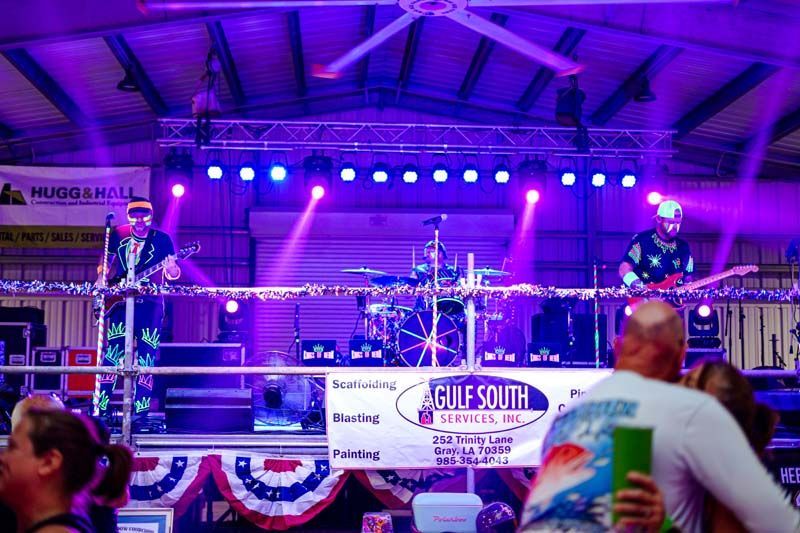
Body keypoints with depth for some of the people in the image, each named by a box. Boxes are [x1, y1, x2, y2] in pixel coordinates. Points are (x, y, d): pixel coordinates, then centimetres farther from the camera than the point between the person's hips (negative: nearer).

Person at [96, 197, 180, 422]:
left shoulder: (161, 239, -2)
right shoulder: (118, 235, 6)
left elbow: (172, 274, -5)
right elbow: (108, 261, 19)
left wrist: (171, 269, -27)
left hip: (150, 304, -2)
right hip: (121, 300, 2)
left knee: (146, 357, -5)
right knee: (113, 351, -3)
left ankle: (140, 410, 0)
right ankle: (101, 407, 1)